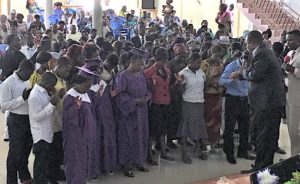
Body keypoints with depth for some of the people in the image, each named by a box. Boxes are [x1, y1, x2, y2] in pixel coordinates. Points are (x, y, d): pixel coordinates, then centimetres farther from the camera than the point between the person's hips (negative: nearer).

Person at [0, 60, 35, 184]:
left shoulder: (28, 81, 3)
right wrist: (23, 98, -26)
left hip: (30, 118, 7)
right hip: (16, 121, -6)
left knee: (26, 150, 21)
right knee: (15, 152, 4)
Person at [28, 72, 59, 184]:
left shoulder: (44, 91, 5)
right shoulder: (34, 96, -22)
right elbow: (37, 116, -24)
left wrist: (51, 96, -2)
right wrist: (52, 105, -28)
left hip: (47, 132, 9)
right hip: (40, 134, -9)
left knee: (45, 160, 19)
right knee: (41, 161, 2)